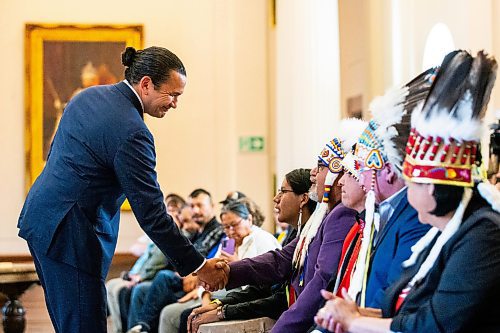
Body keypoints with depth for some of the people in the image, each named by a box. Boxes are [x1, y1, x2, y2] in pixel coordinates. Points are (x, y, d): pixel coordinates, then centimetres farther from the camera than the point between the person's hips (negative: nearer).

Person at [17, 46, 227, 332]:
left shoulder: (88, 96, 7)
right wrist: (198, 266, -12)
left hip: (40, 218, 10)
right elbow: (151, 214, -19)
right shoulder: (131, 132, -20)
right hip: (70, 236, -10)